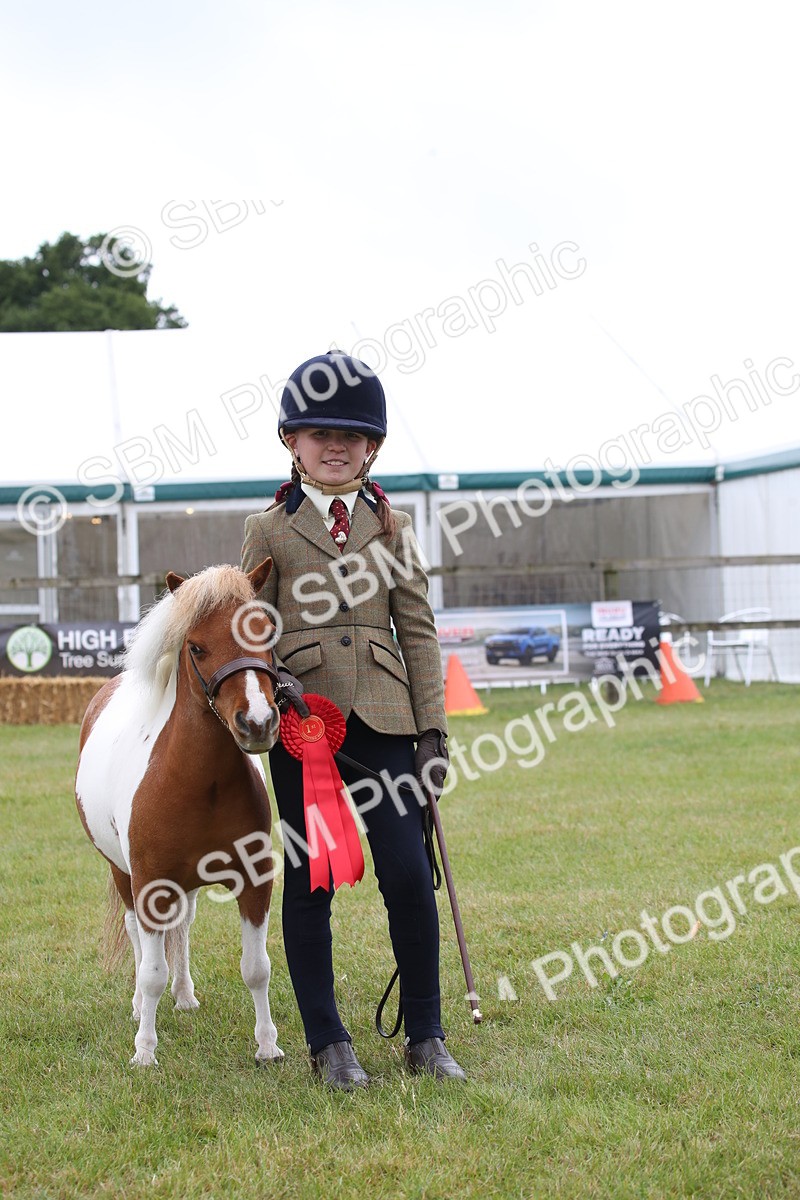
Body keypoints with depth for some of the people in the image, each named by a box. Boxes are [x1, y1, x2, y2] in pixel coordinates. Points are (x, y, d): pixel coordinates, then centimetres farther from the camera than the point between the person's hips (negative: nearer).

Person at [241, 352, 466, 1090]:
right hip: (301, 722, -1)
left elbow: (418, 631, 9)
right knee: (309, 882, 3)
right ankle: (328, 1043, 14)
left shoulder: (390, 526, 11)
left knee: (408, 875, -4)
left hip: (383, 719, 1)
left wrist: (433, 727, 2)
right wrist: (269, 683, -16)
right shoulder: (268, 531, 5)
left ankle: (426, 1036, 10)